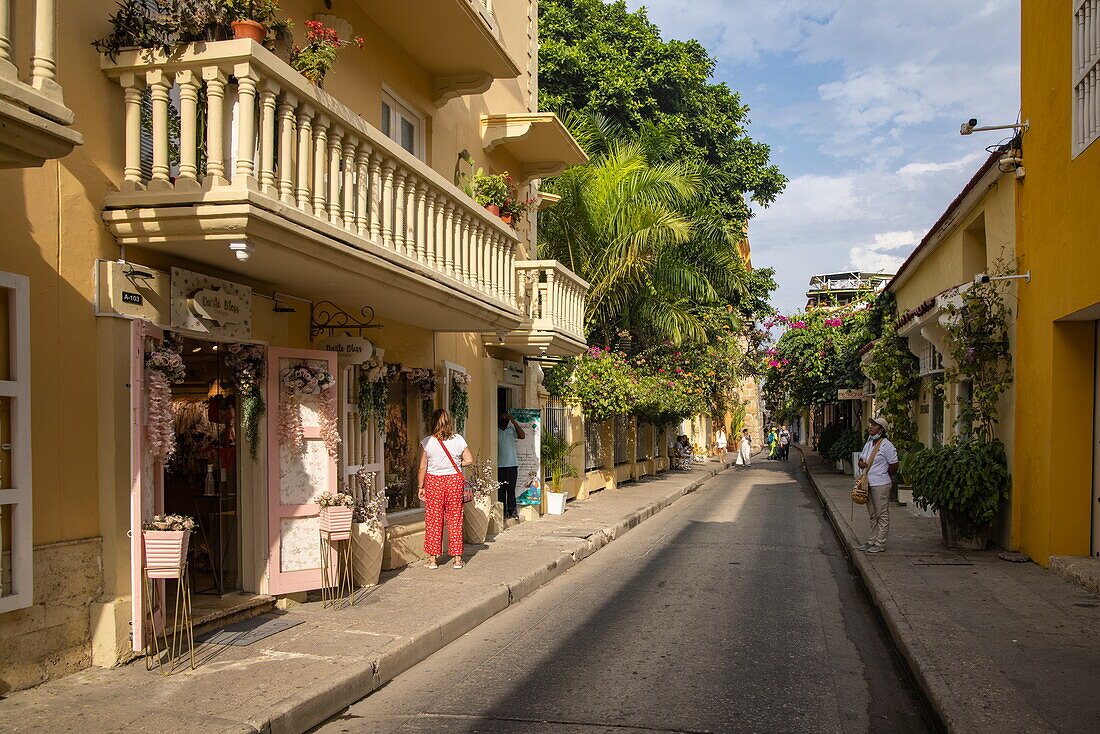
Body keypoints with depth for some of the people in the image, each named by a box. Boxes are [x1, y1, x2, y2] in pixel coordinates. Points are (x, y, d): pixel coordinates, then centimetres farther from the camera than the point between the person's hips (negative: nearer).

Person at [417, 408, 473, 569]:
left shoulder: (427, 442, -8)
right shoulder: (458, 439, -3)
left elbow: (422, 467, -7)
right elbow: (469, 460, -2)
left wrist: (420, 486, 1)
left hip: (433, 481, -1)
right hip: (454, 480, 1)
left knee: (433, 520, 7)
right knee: (455, 519, 8)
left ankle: (432, 559, 10)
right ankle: (457, 558, 12)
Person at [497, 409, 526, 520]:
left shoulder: (512, 430, 10)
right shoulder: (495, 431, 5)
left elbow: (522, 436, -7)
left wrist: (513, 421, -9)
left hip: (512, 464, 1)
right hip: (499, 465, -1)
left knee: (511, 488, 0)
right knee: (500, 489, 0)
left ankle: (512, 510, 5)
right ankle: (502, 511, 5)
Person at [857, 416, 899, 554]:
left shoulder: (886, 445, -12)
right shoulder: (868, 444, 13)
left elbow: (894, 466, -10)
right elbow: (861, 458, 24)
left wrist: (884, 477, -1)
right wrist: (861, 463, 1)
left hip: (881, 485, -8)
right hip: (868, 484, 8)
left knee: (882, 515, -1)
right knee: (872, 515, 14)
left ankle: (880, 544, 3)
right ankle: (871, 541, 21)